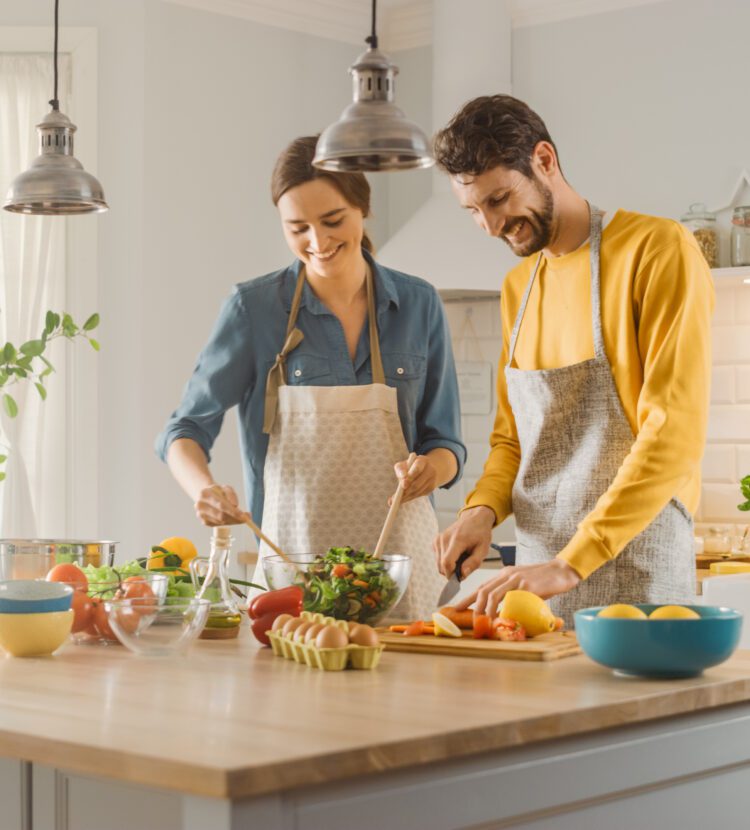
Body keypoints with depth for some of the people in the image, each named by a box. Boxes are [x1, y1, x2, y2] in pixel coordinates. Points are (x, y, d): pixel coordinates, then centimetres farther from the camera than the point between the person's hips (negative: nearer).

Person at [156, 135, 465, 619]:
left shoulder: (418, 305, 3)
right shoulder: (255, 308, -3)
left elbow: (447, 446, 7)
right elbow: (186, 430, -2)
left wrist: (430, 467, -16)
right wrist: (205, 489, -23)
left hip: (399, 557, 2)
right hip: (290, 554, -1)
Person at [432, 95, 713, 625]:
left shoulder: (659, 250, -10)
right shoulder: (517, 287, 15)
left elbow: (674, 435, -18)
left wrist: (570, 564, -23)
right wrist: (484, 507, -1)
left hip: (637, 581, -6)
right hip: (538, 572, 6)